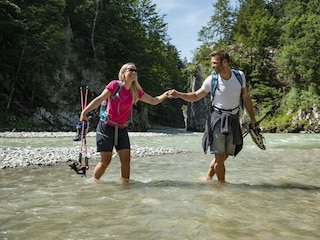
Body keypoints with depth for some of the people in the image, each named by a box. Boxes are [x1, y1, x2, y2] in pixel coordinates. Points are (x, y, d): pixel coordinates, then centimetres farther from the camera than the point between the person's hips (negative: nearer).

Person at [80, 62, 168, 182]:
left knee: (126, 159, -1)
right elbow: (99, 99, -10)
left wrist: (165, 95, -8)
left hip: (122, 129, 5)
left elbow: (154, 101, 11)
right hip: (106, 127, -5)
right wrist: (84, 111, -18)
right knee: (106, 160, -4)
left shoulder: (136, 92, 5)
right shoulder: (115, 85, -8)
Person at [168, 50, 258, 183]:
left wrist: (252, 119, 10)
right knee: (219, 156, -5)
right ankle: (222, 183, 11)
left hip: (233, 120, 3)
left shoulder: (240, 76, -3)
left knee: (224, 155, 8)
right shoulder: (211, 80, -9)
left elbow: (246, 98, 8)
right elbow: (195, 96, 1)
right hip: (218, 118, -3)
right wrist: (179, 94, -16)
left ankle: (207, 178, 24)